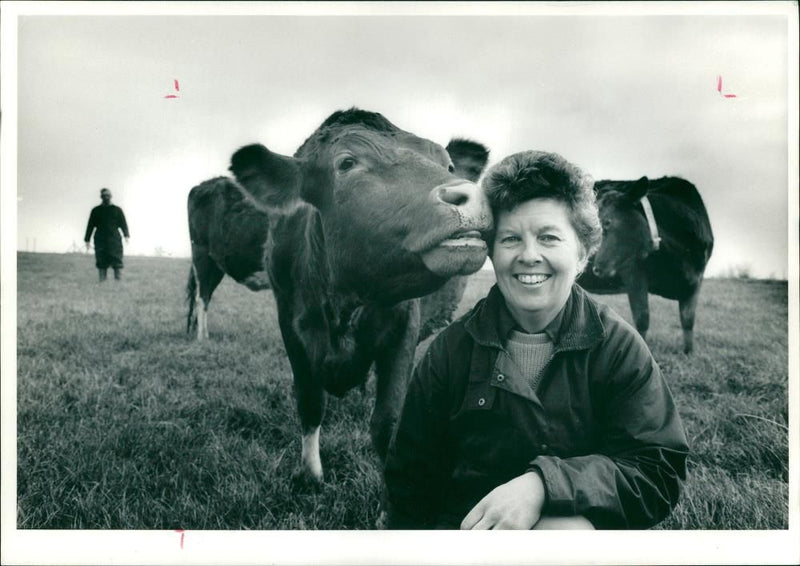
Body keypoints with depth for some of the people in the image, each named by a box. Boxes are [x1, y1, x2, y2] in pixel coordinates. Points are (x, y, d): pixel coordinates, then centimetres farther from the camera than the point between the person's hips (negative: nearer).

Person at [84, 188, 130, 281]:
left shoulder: (117, 210, 13)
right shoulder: (96, 210, 15)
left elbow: (123, 224, 4)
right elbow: (90, 226, 14)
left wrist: (127, 235, -14)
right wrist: (87, 240, 6)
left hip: (114, 240, -1)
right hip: (100, 241, 1)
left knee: (117, 263, -10)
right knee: (101, 263, -3)